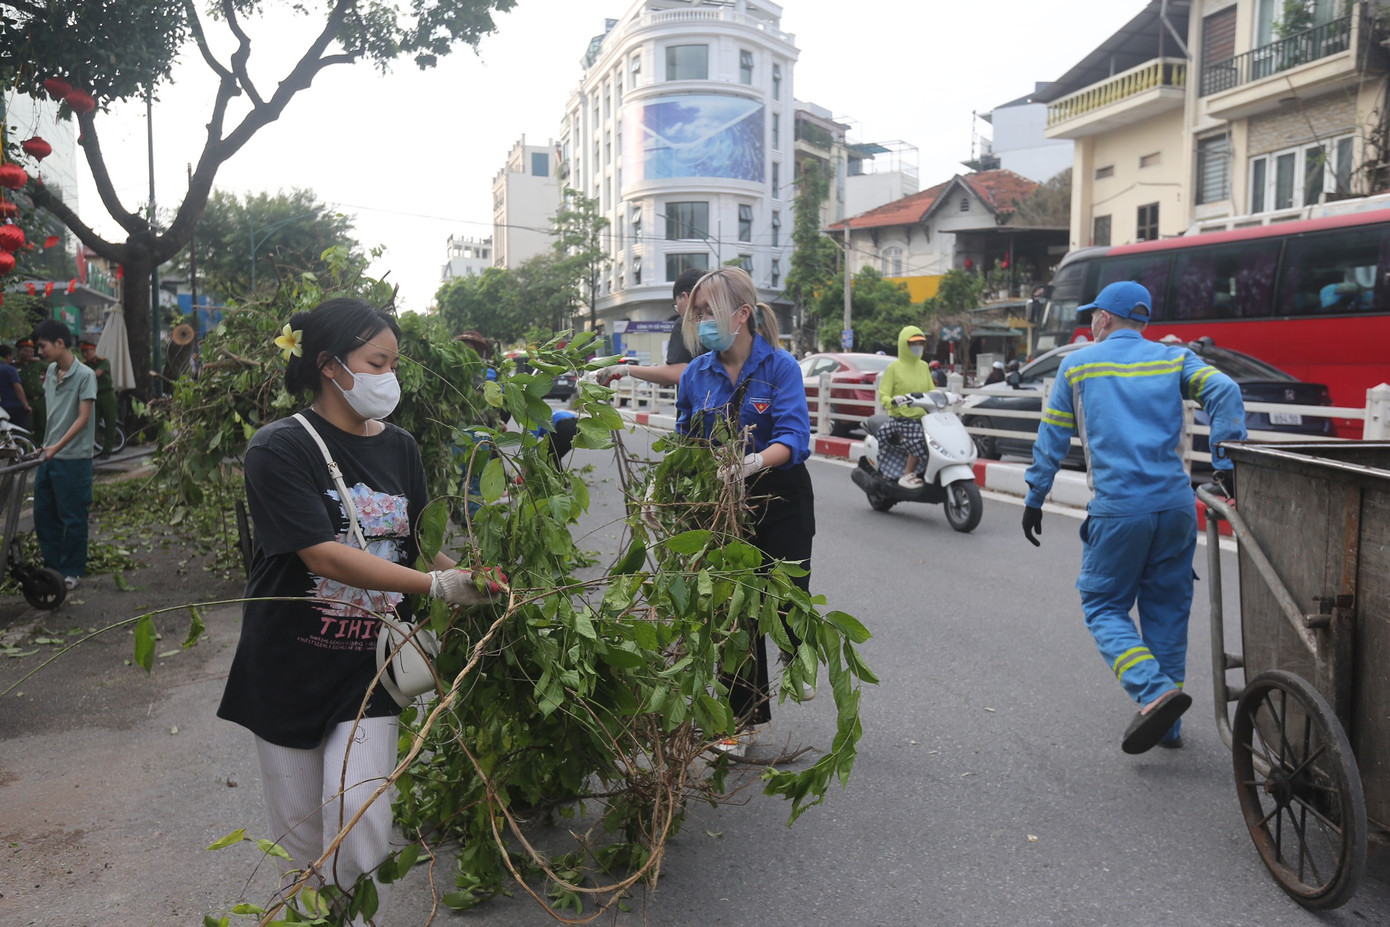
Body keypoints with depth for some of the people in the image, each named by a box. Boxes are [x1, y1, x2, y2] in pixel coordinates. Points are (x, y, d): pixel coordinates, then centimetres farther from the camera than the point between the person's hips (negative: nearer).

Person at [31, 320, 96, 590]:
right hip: (49, 455, 7)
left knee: (72, 517, 2)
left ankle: (72, 572, 15)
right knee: (43, 513, 13)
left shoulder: (84, 375, -13)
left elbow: (83, 417, -17)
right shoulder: (51, 371, 8)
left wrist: (57, 446, -23)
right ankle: (52, 566, 26)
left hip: (73, 457, -7)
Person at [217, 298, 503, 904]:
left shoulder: (399, 448, 3)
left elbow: (418, 546, 10)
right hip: (289, 669, -3)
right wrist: (438, 587, -28)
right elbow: (324, 556, -24)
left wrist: (474, 581, -6)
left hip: (368, 669, 3)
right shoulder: (278, 450, -15)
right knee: (300, 841, 14)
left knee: (360, 839, -4)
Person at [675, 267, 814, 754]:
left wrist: (754, 462, -41)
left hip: (780, 500, -3)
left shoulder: (780, 366, -10)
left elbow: (793, 438, -22)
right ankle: (744, 720, 23)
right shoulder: (696, 375, 2)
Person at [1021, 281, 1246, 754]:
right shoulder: (1173, 358, 13)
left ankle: (1156, 691, -15)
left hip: (1118, 509, -3)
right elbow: (1224, 391, -4)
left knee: (1104, 606, 9)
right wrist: (1227, 463, -6)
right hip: (1176, 505, 4)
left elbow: (1052, 439, 9)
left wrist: (1034, 499, 16)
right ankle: (1167, 726, 20)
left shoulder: (1078, 364, 8)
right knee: (1167, 610, 14)